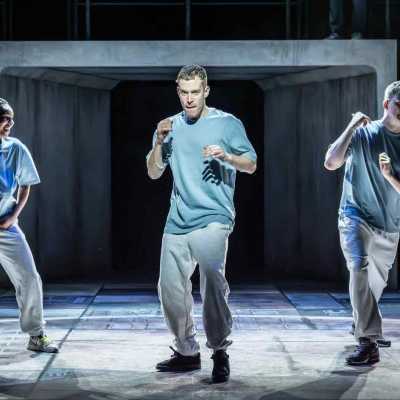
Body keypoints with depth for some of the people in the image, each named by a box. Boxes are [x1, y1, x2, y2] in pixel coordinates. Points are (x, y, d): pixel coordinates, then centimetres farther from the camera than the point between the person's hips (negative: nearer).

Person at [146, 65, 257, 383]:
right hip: (177, 222, 5)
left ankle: (220, 351, -14)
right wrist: (159, 142, -3)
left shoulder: (228, 123, 2)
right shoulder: (170, 126, 13)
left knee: (212, 279, -24)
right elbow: (153, 173, 14)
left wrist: (227, 156, -15)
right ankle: (187, 352, 23)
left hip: (213, 217, -5)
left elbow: (251, 165, 4)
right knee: (171, 289, 7)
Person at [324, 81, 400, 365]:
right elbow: (331, 163, -20)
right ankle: (368, 342, -30)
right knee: (360, 267, -28)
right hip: (357, 217, -4)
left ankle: (362, 326, 42)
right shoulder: (363, 134, -7)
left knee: (376, 284, 15)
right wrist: (352, 126, -21)